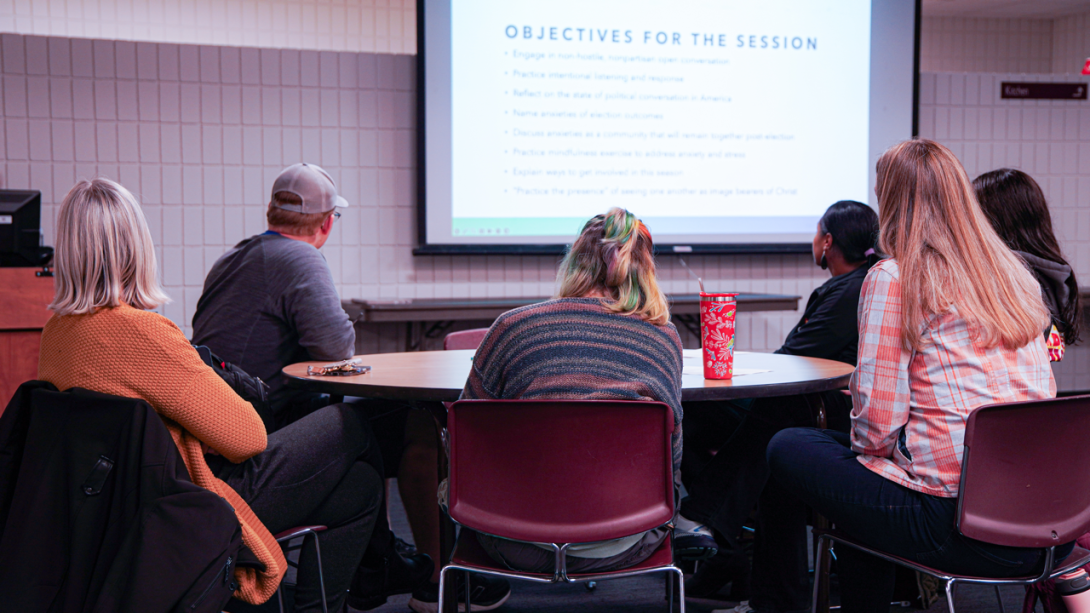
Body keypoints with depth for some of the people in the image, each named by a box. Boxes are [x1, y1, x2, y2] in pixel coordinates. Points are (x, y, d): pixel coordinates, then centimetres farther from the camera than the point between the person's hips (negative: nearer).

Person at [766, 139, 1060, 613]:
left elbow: (878, 418, -13)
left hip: (954, 522, -7)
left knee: (787, 449, 9)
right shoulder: (1014, 274, 12)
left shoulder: (893, 278, -8)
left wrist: (863, 448, 10)